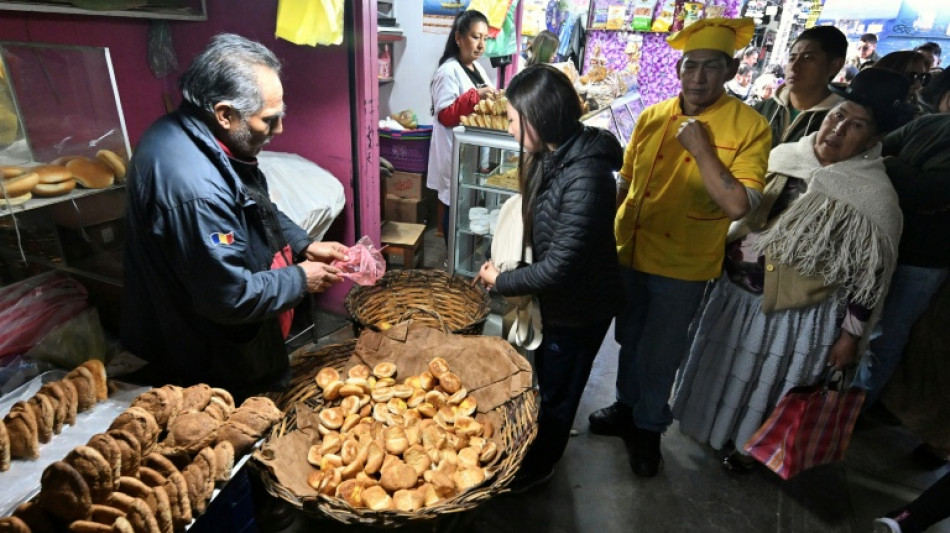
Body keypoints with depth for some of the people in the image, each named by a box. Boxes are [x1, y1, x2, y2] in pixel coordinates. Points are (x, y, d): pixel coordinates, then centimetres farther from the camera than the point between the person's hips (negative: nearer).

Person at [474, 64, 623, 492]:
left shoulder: (585, 176, -33)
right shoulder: (554, 154, -6)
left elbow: (559, 267, -30)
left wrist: (501, 281, -17)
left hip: (579, 307, -8)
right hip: (555, 297, 8)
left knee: (556, 390, 16)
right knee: (545, 377, 27)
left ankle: (538, 466, 42)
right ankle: (540, 442, 54)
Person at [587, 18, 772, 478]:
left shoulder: (749, 126, -12)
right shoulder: (652, 117, 0)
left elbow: (738, 205, -22)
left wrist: (700, 148, -23)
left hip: (681, 266, -4)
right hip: (628, 252, 4)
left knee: (660, 355, 11)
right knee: (629, 340, 22)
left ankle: (648, 428, 36)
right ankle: (627, 406, 46)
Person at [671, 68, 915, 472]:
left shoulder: (874, 197, -16)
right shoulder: (785, 156, -3)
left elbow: (869, 275, -11)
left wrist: (850, 335, -8)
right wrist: (723, 257, 13)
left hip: (795, 311, -5)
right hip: (735, 290, 5)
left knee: (768, 385, 17)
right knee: (725, 370, 23)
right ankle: (719, 425, 51)